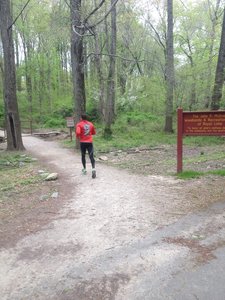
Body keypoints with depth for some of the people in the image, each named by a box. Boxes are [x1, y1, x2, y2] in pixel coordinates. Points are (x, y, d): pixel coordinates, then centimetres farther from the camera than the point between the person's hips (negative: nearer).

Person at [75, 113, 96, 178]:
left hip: (83, 142, -1)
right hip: (90, 142, 2)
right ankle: (93, 169, -26)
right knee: (91, 156, -5)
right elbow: (94, 133, 19)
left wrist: (78, 137, 1)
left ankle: (84, 169, 27)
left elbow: (78, 132, -20)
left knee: (83, 156, 17)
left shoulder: (79, 124, -4)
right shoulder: (91, 124, 9)